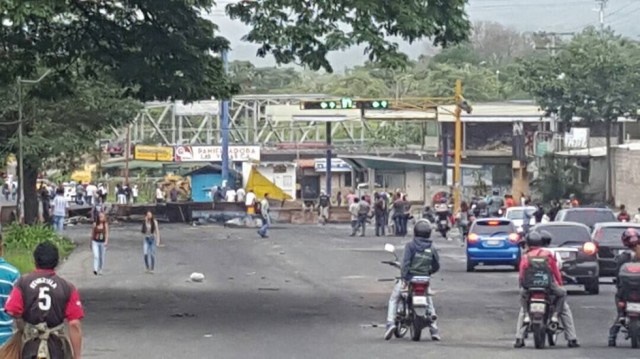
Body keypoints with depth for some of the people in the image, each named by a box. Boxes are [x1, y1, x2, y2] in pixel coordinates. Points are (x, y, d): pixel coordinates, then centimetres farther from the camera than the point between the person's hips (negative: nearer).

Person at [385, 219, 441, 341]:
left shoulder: (410, 245, -8)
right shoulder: (431, 248, 2)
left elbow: (406, 262, -19)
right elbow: (436, 266, 8)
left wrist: (403, 277, -21)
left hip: (409, 278, -3)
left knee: (393, 299, 12)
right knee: (430, 303, 20)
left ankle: (390, 322, -8)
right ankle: (434, 330, 11)